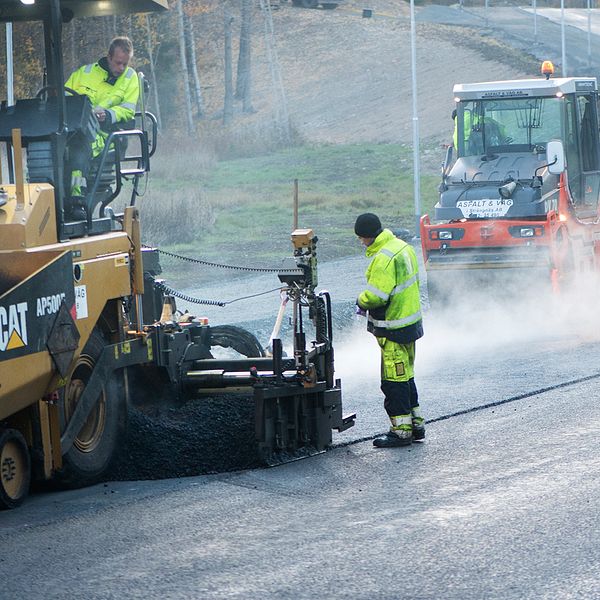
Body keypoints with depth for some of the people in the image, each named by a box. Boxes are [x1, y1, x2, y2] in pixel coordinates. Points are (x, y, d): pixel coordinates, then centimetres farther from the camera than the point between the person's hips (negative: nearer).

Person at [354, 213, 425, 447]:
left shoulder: (383, 259, -23)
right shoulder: (403, 247, 8)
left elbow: (376, 295, -27)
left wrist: (361, 302, -4)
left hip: (393, 331, -10)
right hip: (411, 321, 10)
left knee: (394, 380, -3)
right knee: (406, 376, 19)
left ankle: (401, 430, 1)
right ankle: (416, 424, 25)